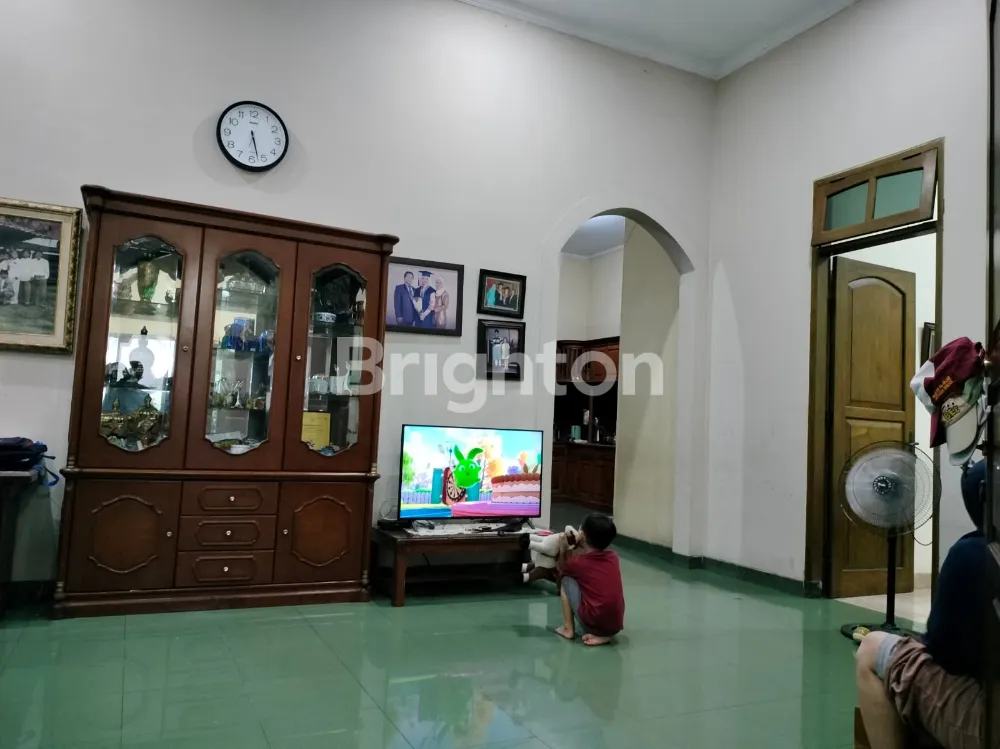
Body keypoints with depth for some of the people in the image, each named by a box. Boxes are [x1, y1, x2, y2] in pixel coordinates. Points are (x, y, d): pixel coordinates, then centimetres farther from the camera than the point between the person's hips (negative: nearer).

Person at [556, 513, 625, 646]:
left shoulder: (577, 562, -4)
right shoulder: (613, 557, 7)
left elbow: (561, 569, 20)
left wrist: (563, 549, 24)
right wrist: (578, 546, 26)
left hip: (593, 624, -5)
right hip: (616, 626, 5)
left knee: (566, 579, 11)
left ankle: (568, 629, 11)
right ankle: (604, 635, 13)